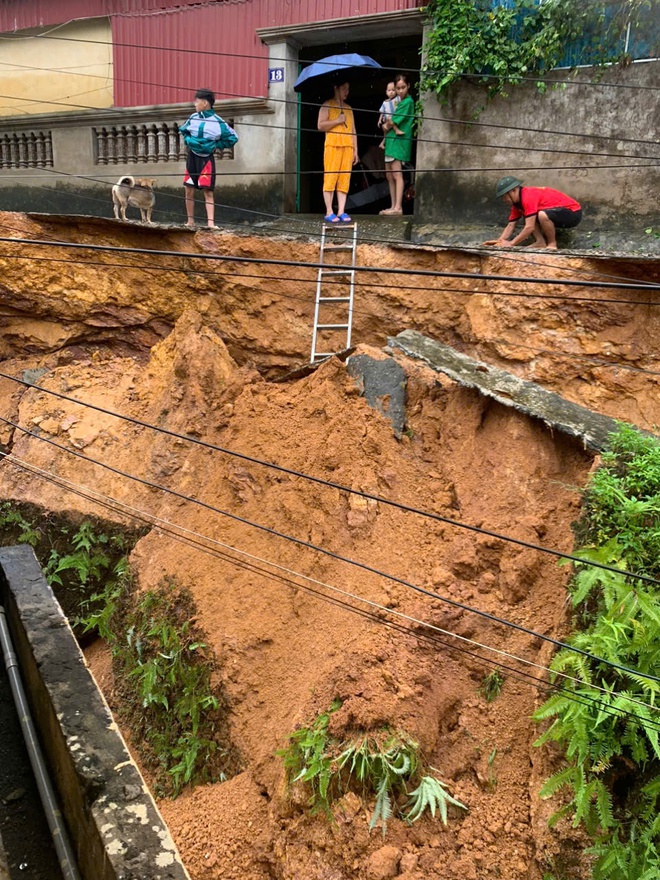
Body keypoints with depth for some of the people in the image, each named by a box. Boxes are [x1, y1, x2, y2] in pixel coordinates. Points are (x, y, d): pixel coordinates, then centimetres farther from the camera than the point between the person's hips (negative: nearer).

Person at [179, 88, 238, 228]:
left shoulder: (218, 122, -11)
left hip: (206, 159, -5)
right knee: (189, 190, 5)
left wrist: (216, 145, -7)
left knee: (208, 191, -10)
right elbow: (183, 130, 21)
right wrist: (188, 140, 2)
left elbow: (233, 137, -4)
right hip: (192, 157, 5)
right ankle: (190, 222, 14)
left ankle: (211, 223, -14)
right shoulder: (193, 118, 3)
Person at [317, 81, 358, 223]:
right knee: (330, 178, -9)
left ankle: (341, 211, -3)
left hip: (347, 147, 5)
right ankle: (329, 212, -8)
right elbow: (320, 125, -5)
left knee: (345, 179, -2)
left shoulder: (348, 108, 23)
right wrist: (337, 121, -10)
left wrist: (355, 150, 15)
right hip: (332, 146, -5)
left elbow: (353, 130, 21)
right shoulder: (327, 105, 6)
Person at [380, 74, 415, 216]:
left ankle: (398, 207, -14)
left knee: (397, 174, -12)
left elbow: (391, 123, -11)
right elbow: (387, 123, 16)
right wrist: (392, 126, -4)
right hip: (391, 140, 9)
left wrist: (387, 126, 8)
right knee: (389, 175, 9)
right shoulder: (399, 101, 18)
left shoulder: (407, 102, -9)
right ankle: (393, 206, 12)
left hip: (399, 140, -9)